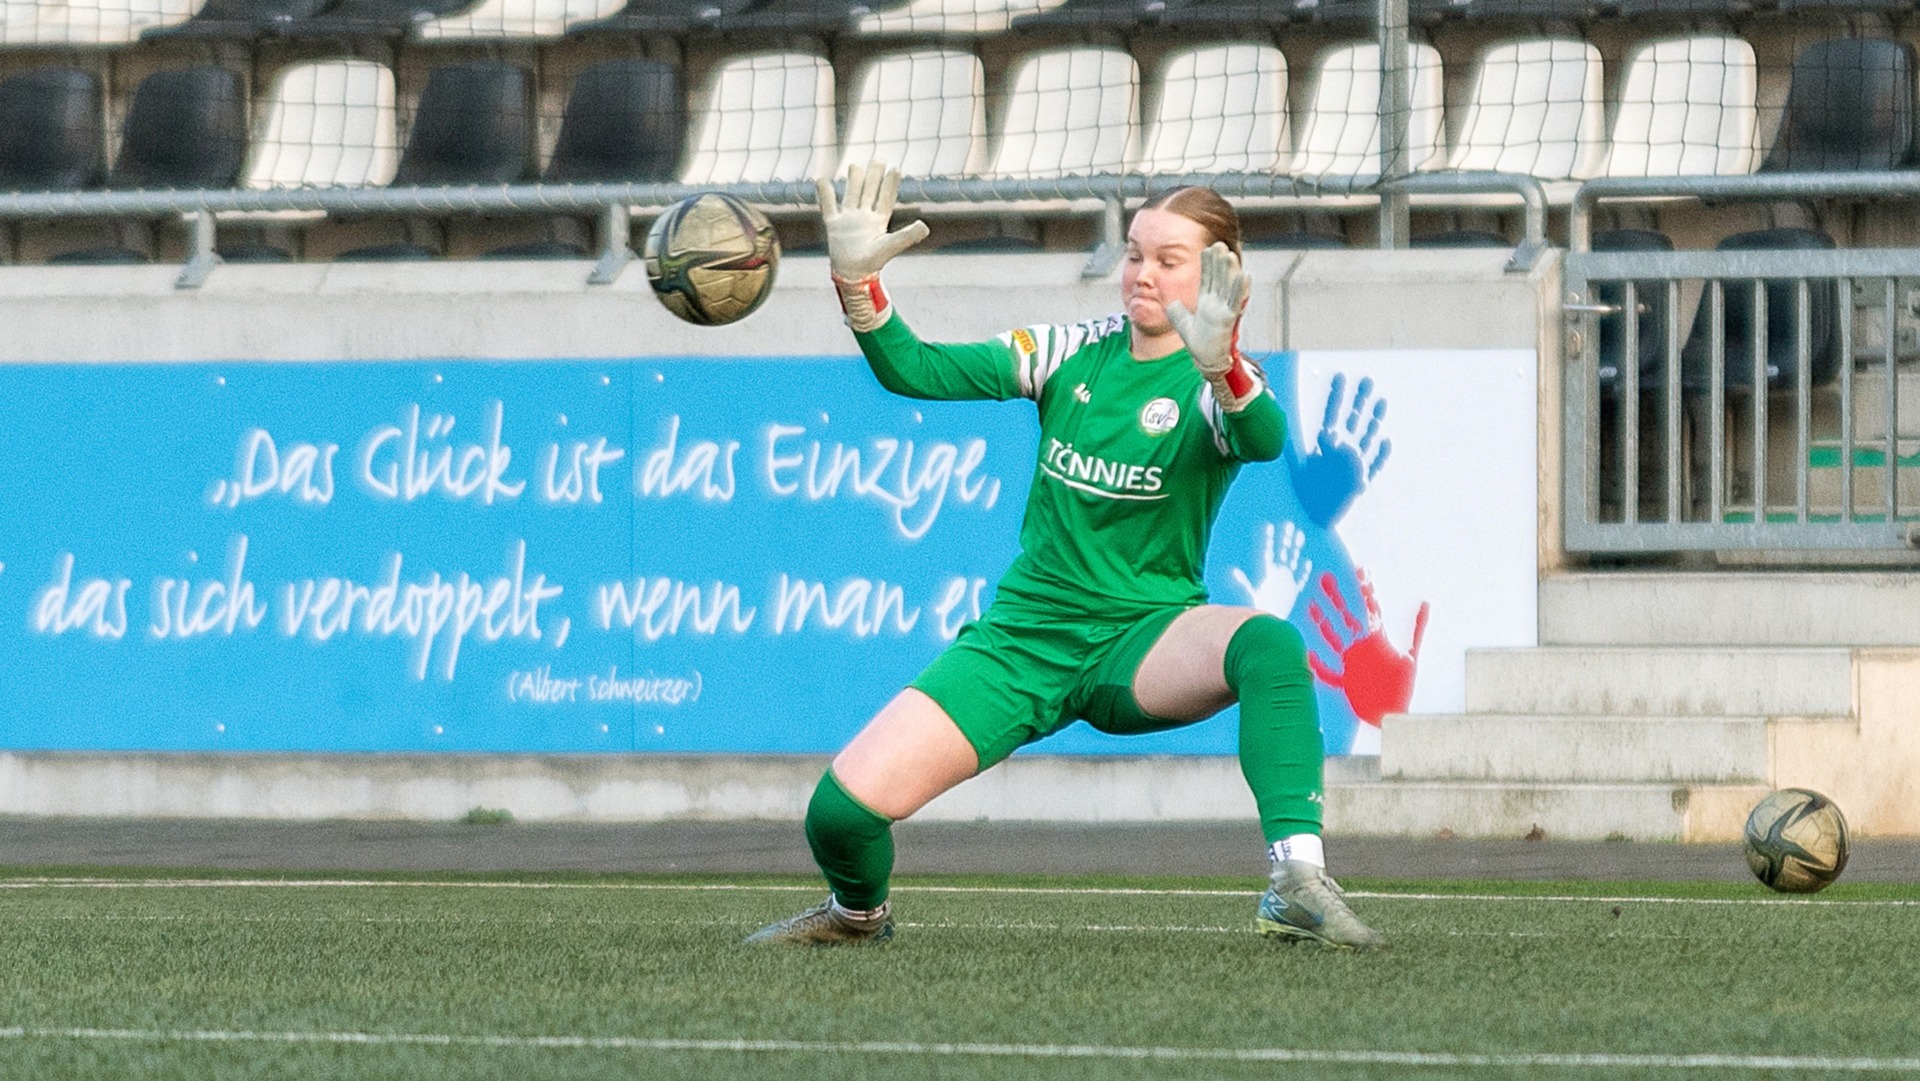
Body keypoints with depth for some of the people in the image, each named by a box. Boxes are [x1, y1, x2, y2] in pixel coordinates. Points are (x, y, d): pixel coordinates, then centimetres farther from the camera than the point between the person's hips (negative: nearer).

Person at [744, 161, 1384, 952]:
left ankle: (1297, 883, -37)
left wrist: (1220, 367, -54)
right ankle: (857, 911, 24)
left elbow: (1264, 439, -33)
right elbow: (915, 372, -1)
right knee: (842, 807, -12)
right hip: (1021, 639, 3)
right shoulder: (1073, 354, 3)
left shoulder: (1219, 385, -8)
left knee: (1270, 644, -37)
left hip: (1140, 646, -3)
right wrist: (857, 285, -18)